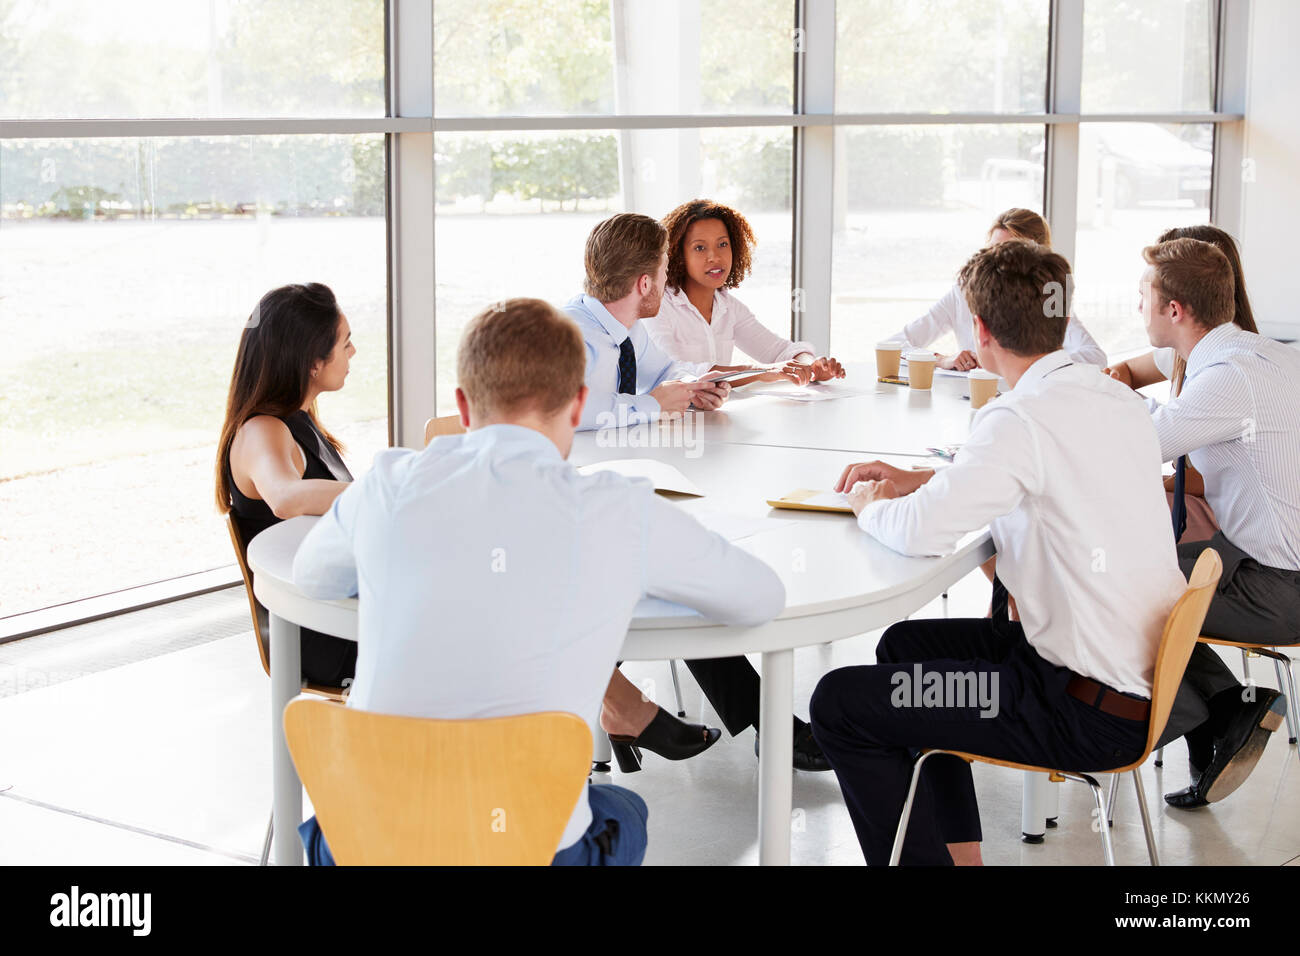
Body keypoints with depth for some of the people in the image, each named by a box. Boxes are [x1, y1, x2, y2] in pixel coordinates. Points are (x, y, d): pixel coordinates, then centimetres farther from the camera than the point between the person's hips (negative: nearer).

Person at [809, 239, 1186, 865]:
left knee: (839, 704, -4)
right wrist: (920, 480, 15)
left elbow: (921, 532, -26)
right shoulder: (1115, 398, 5)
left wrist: (869, 506, -2)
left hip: (1093, 714, -9)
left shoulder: (1022, 419, -22)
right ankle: (961, 854, 33)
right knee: (906, 645, 26)